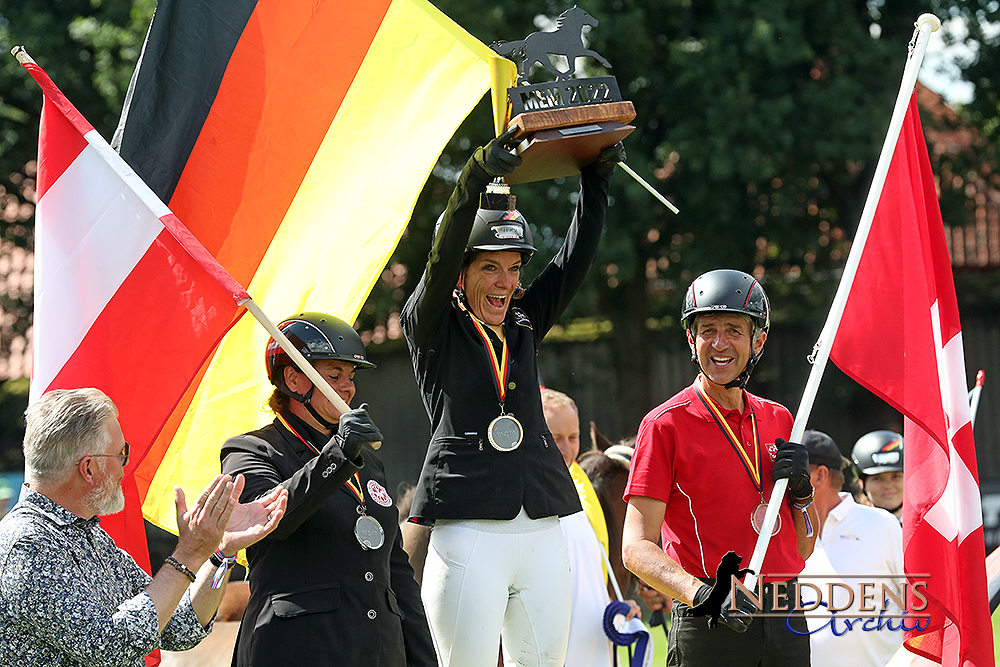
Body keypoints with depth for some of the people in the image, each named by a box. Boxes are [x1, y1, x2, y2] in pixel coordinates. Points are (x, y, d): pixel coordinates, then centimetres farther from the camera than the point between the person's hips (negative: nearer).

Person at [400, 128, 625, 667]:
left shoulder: (524, 325, 17)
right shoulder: (433, 328, 4)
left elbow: (576, 258, 10)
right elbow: (441, 258, -12)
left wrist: (597, 177, -1)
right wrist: (476, 178, -25)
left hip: (541, 535, 5)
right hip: (468, 535, -5)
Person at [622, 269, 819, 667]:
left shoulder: (778, 421, 13)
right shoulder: (666, 425, -3)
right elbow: (637, 549, -10)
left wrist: (801, 490, -1)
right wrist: (701, 593, -25)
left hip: (787, 627, 5)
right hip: (711, 630, -5)